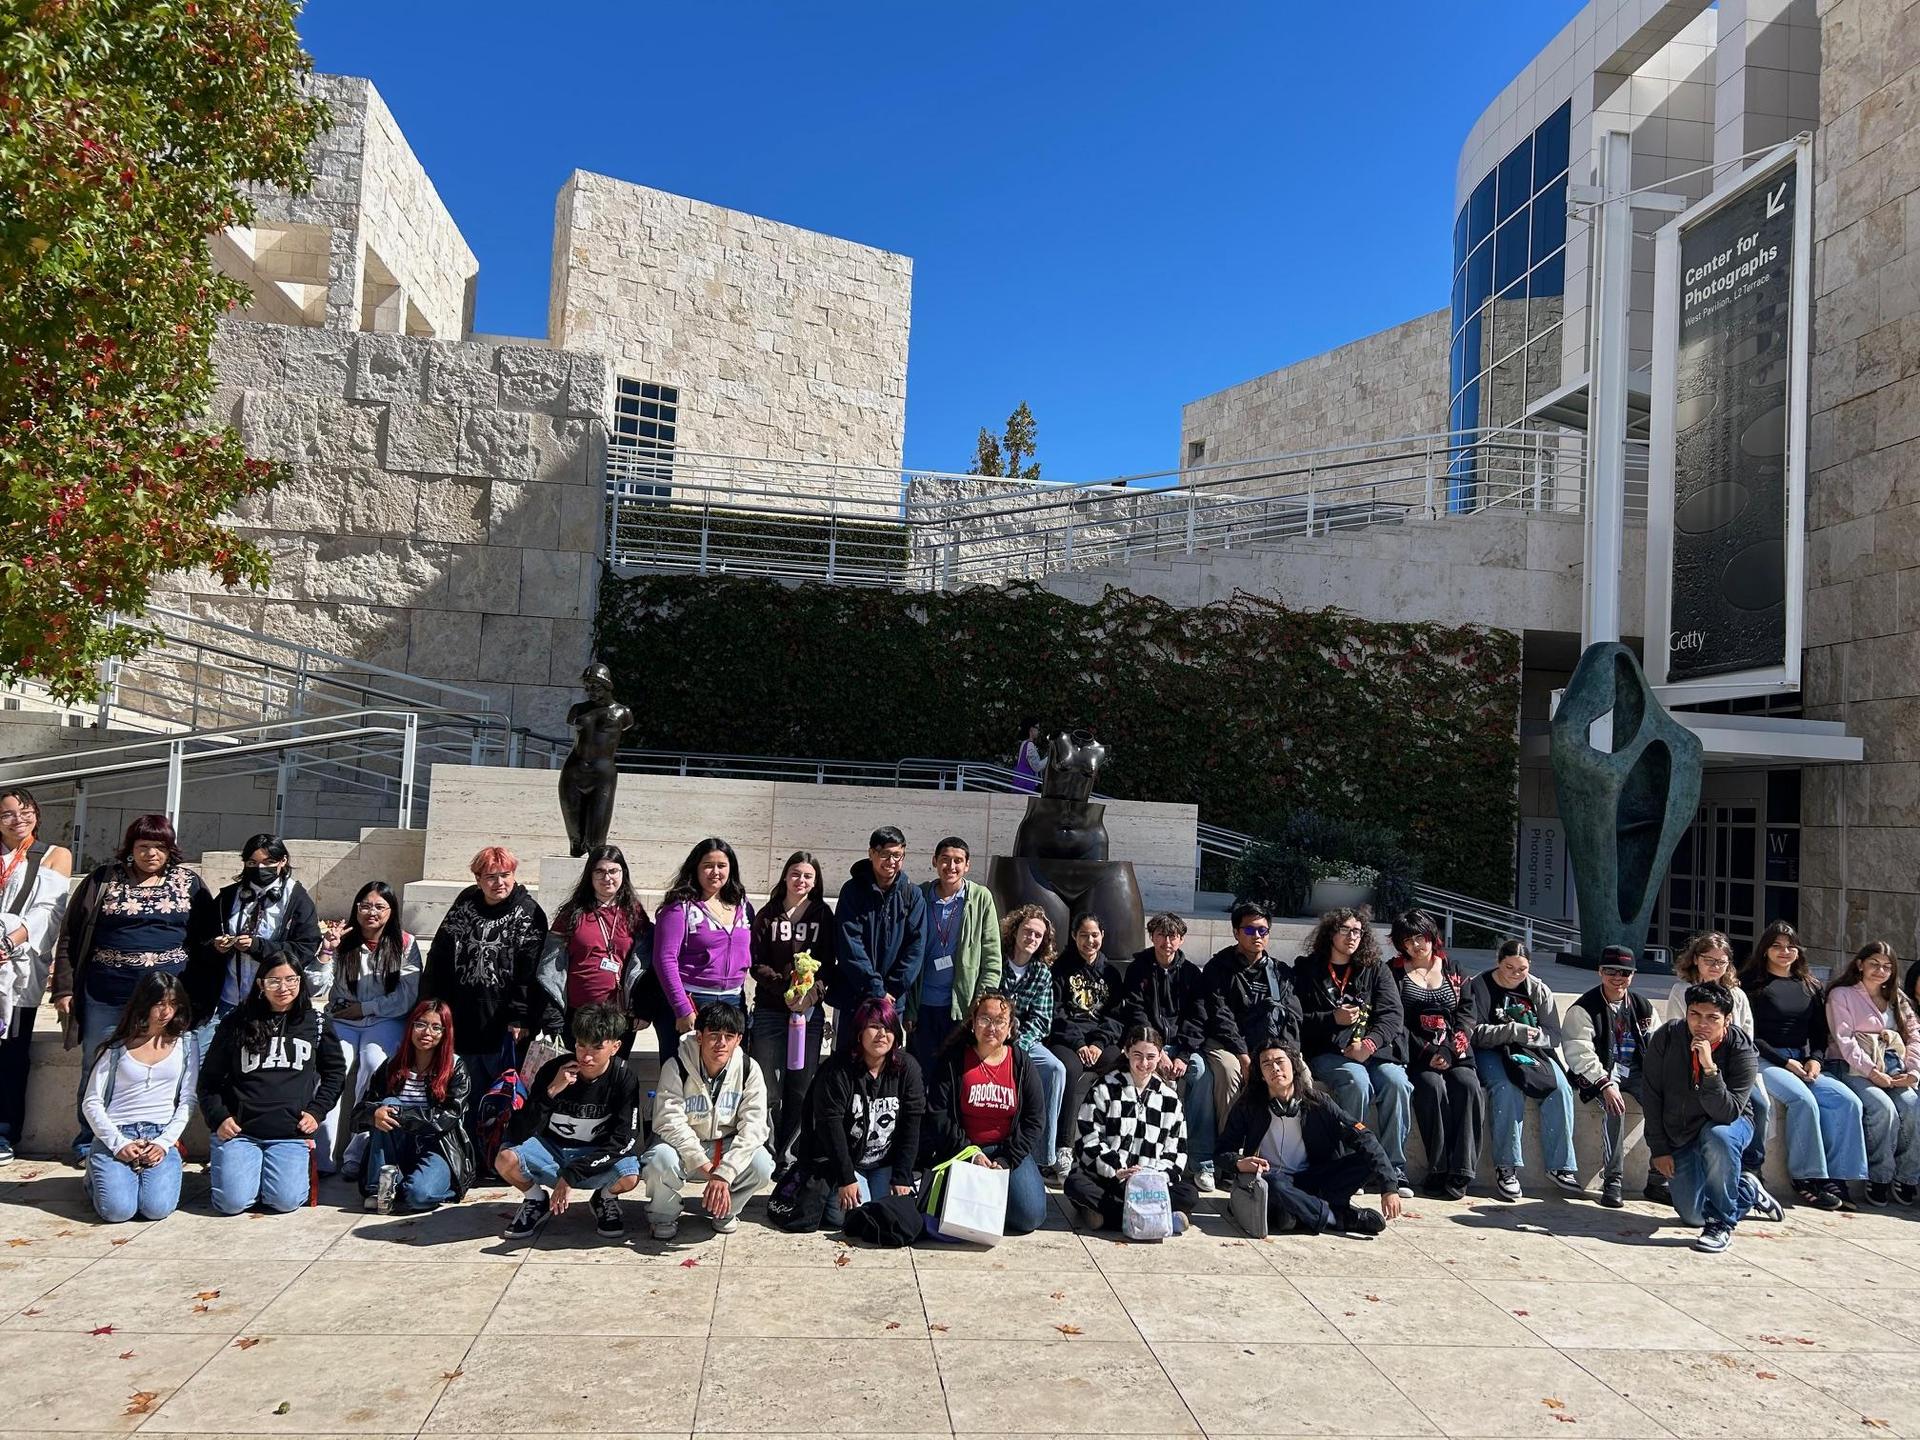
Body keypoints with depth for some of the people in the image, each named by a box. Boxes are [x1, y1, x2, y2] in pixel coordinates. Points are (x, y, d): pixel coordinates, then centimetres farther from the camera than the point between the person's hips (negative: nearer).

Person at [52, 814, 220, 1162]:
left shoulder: (189, 884, 5)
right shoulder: (103, 881, 4)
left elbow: (207, 942, 6)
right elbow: (71, 938, 6)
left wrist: (202, 997, 1)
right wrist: (64, 989, -1)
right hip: (106, 998, 0)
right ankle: (89, 1143, 27)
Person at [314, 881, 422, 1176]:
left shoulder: (405, 945, 3)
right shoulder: (342, 942, 6)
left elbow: (407, 998, -3)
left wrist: (364, 1008, -7)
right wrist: (327, 950, -13)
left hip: (385, 1022, -1)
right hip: (341, 1021, 1)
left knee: (375, 1065, -31)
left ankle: (358, 1157, -24)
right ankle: (323, 1157, -27)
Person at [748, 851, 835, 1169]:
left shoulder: (823, 916, 7)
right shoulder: (768, 915, 6)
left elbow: (828, 965, 2)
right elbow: (757, 964, 0)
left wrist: (811, 992, -17)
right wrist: (785, 988, -16)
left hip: (810, 1011, 1)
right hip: (770, 1009, -1)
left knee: (800, 1089, 3)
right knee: (767, 1089, -6)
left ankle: (784, 1152, 18)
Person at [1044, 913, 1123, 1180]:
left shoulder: (1110, 972, 19)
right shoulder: (1061, 969, 10)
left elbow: (1116, 1015, 12)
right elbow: (1055, 1013, 1)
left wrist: (1098, 1043, -7)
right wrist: (1078, 1044, -13)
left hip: (1102, 1040, 3)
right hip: (1064, 1039, -3)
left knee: (1118, 1062, -32)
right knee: (1071, 1069, -37)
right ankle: (1063, 1148, -40)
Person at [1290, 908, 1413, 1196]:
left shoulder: (1376, 971, 16)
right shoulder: (1307, 969, 11)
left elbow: (1392, 1015, 3)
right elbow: (1296, 1018, 4)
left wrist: (1370, 1042, -15)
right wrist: (1333, 1019, -11)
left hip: (1374, 1049, 2)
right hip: (1327, 1052, -2)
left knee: (1396, 1082, -28)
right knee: (1356, 1080, -33)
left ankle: (1394, 1169, -20)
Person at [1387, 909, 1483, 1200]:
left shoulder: (1453, 971, 17)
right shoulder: (1395, 972, 9)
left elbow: (1466, 1015, 8)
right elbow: (1396, 1022, 0)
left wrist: (1449, 1051, -9)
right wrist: (1427, 1054, -11)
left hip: (1455, 1053, 2)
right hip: (1415, 1054, -2)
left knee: (1469, 1087, -26)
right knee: (1433, 1086, -31)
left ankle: (1459, 1173, -25)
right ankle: (1439, 1170, -25)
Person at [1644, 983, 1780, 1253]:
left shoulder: (1742, 1051, -23)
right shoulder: (1665, 1038, -16)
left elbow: (1727, 1113, -31)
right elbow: (1651, 1096, -8)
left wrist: (1710, 1068, -43)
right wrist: (1659, 1148, -9)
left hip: (1728, 1125, -3)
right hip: (1678, 1134, 3)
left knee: (1717, 1135, -39)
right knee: (1693, 1215, 1)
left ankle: (1721, 1223, -23)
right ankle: (1747, 1192, 32)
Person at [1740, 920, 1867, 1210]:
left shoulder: (1810, 986, 20)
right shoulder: (1751, 983, 2)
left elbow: (1819, 1031, 18)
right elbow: (1748, 1034, -4)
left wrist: (1815, 1059, -2)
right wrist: (1784, 1062, -11)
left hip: (1803, 1061, 5)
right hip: (1764, 1060, -5)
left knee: (1848, 1101, -21)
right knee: (1803, 1099, -32)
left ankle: (1836, 1178, -20)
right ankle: (1807, 1180, -24)